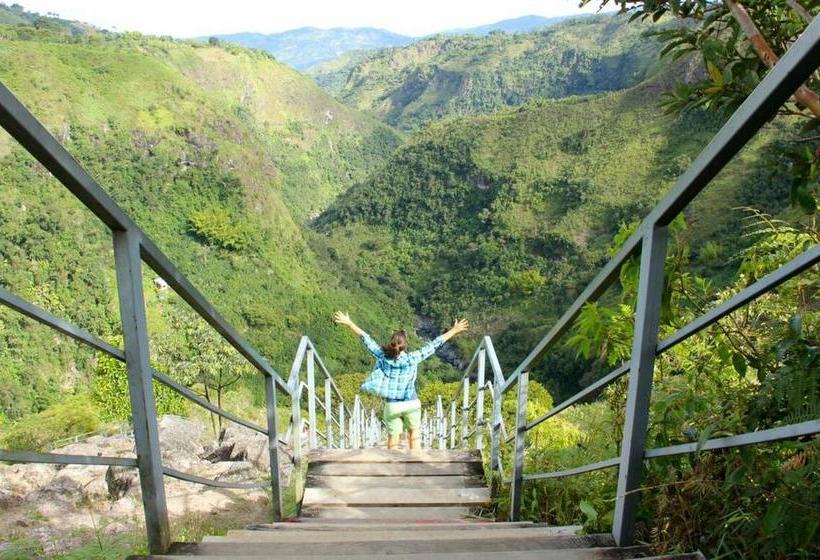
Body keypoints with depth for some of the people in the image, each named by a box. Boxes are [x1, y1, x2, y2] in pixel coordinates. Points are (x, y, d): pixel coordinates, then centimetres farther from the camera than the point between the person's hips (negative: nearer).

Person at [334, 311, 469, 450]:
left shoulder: (382, 356, -4)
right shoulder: (413, 358, -8)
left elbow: (366, 338, 1)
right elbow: (434, 344, -4)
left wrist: (349, 323, 8)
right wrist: (454, 331, 1)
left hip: (391, 405, 1)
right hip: (411, 403, -1)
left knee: (393, 436, 10)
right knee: (413, 431, 19)